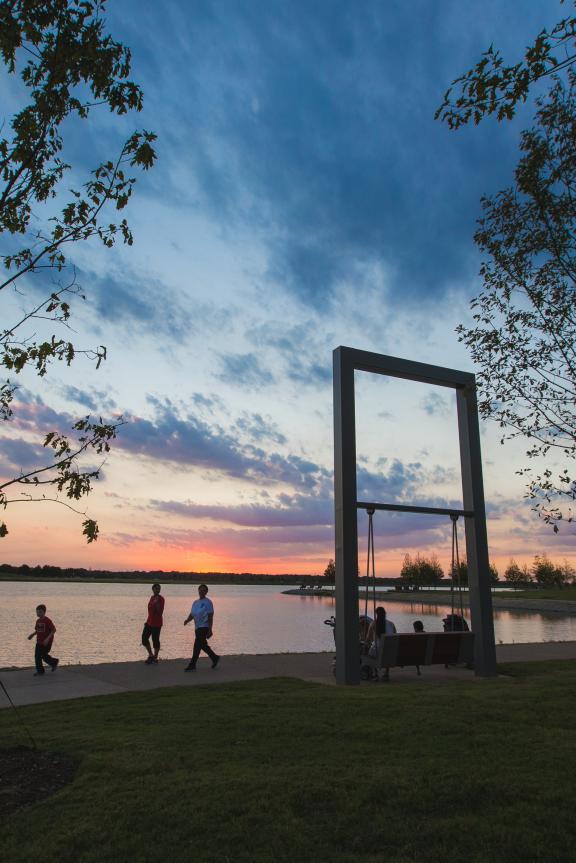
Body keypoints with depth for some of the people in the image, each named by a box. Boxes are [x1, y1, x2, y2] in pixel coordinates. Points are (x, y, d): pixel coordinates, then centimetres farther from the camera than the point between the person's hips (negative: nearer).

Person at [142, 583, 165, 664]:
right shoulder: (152, 597, 11)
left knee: (155, 640, -1)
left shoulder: (160, 599, -11)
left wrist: (157, 603, -29)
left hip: (156, 624, -8)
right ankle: (151, 655, 24)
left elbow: (160, 612, -19)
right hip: (149, 622, 8)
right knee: (144, 638, 8)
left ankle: (155, 658, 15)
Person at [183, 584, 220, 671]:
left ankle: (192, 665, -3)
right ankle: (215, 658, 32)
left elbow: (210, 617, -11)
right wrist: (187, 620, -8)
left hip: (204, 627, -8)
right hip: (198, 627, 8)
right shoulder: (195, 602, 13)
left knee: (197, 645, -9)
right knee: (203, 645, 15)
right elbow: (192, 614, 15)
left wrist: (210, 630, -16)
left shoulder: (208, 602, -8)